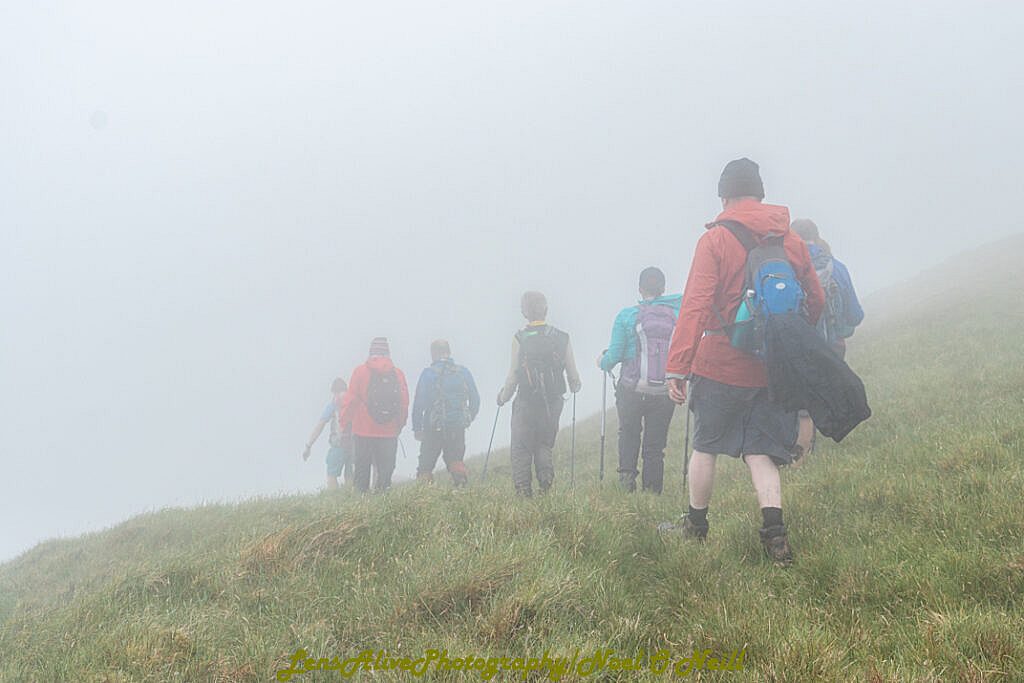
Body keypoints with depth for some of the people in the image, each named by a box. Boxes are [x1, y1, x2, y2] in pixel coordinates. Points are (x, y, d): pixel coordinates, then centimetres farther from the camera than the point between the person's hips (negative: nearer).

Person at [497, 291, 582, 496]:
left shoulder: (519, 339, -10)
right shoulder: (562, 338, -1)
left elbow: (513, 376, -9)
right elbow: (573, 376, 2)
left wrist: (503, 397, 9)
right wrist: (575, 386, 25)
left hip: (526, 403, -3)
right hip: (553, 402, 3)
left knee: (521, 448, 8)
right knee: (544, 445, 17)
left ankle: (523, 490, 5)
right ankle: (546, 479, -2)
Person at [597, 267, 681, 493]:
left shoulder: (627, 316, -5)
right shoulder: (677, 314, 0)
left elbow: (615, 354, -4)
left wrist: (602, 362, 14)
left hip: (632, 390, -1)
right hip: (665, 392, 1)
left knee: (629, 432, 20)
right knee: (655, 442, 11)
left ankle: (627, 473, 5)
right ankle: (653, 487, 10)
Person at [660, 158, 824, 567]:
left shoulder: (715, 240, -8)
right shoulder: (792, 242, 5)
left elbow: (695, 306, -14)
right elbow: (816, 303, 12)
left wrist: (677, 367, -15)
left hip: (721, 366, -3)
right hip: (773, 371, 3)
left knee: (705, 447, 13)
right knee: (760, 452, 8)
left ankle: (696, 525, 25)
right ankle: (774, 531, -9)